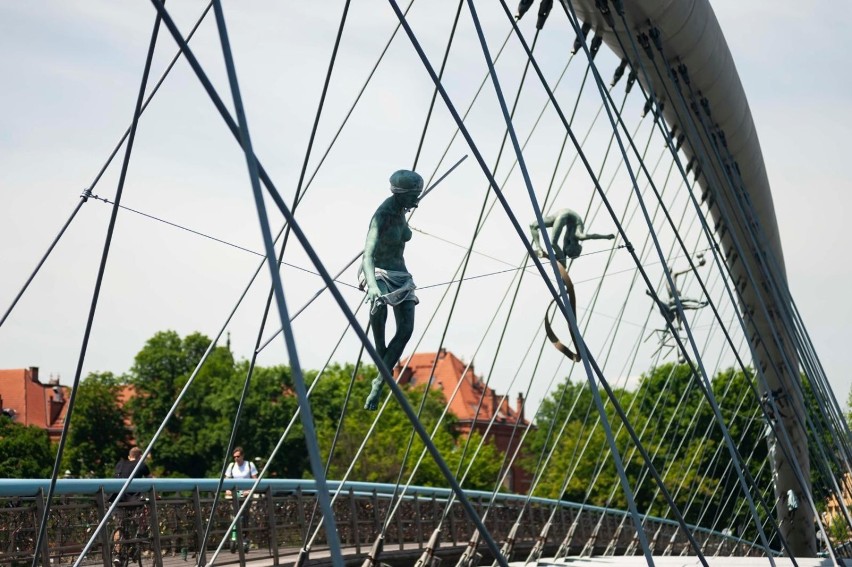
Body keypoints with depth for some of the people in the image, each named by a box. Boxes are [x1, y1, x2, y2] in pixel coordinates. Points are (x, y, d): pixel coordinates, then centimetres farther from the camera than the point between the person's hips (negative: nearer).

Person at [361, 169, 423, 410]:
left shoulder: (402, 211, 2)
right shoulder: (382, 216, -21)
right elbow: (368, 256, -33)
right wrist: (373, 286, -47)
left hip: (400, 274, 7)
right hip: (379, 272, -7)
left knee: (406, 329, -11)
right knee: (379, 308, -39)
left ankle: (379, 382, -6)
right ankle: (381, 359, -18)